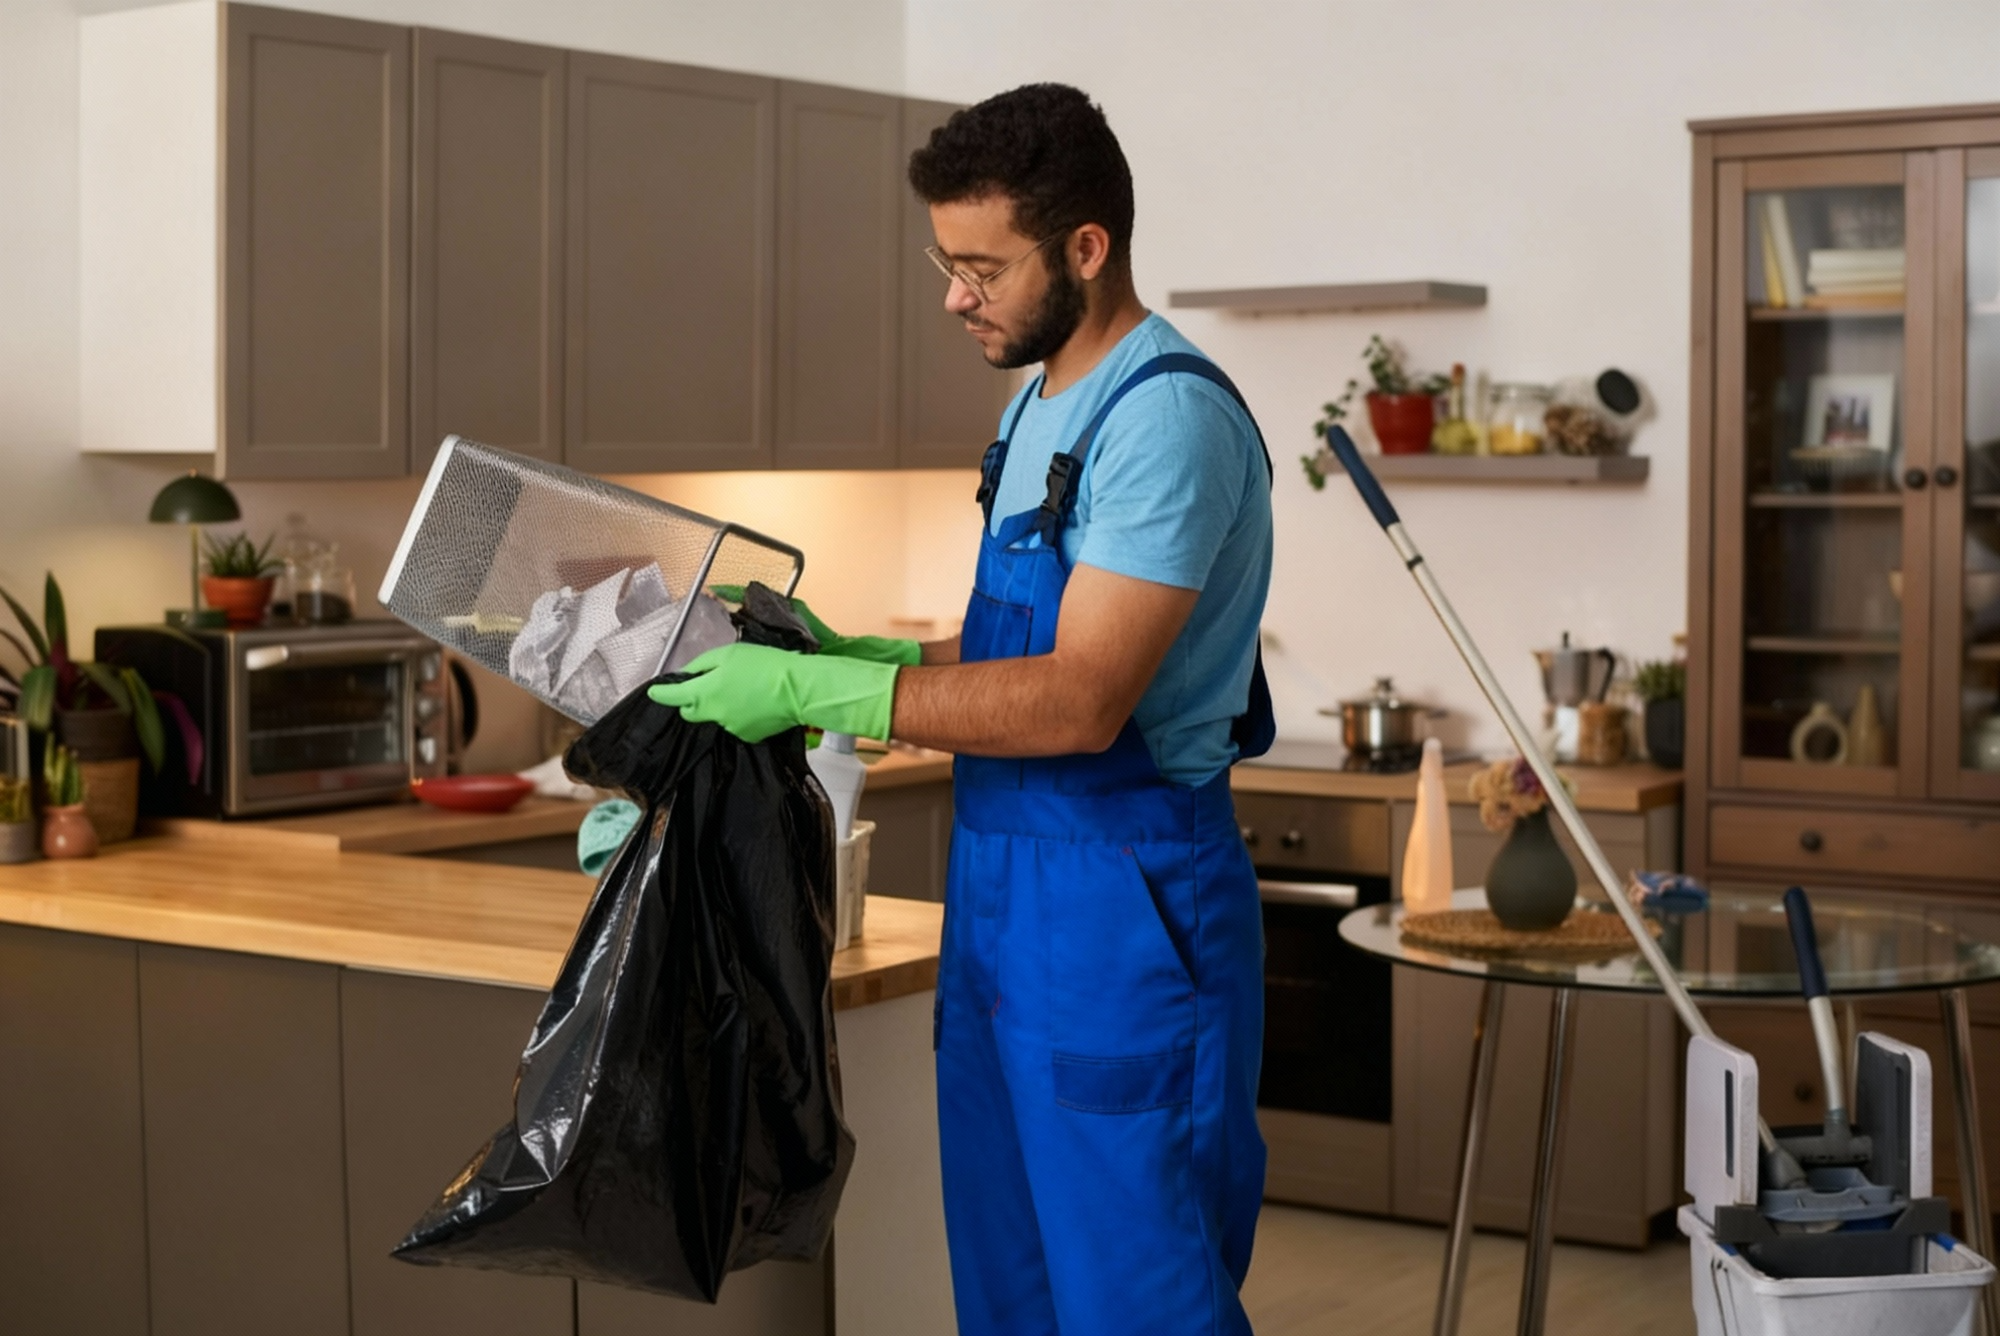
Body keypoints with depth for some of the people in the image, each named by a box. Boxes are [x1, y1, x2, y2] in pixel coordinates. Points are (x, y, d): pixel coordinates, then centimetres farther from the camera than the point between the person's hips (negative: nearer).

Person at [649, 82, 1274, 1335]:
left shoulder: (1171, 414, -18)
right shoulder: (1040, 405, 14)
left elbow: (1076, 701, -24)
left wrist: (814, 694, -21)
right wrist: (848, 651, 7)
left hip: (1121, 912, -10)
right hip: (1004, 900, 10)